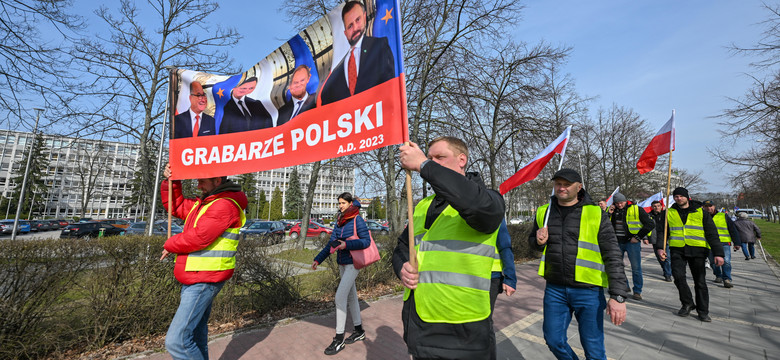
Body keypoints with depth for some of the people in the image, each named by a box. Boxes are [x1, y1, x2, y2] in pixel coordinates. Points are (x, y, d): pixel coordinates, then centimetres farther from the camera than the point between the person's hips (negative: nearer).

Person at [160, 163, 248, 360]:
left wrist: (171, 245, -3)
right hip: (193, 279, 10)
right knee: (196, 335, 21)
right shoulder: (203, 203, 15)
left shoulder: (225, 205, -18)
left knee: (176, 341, -11)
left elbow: (199, 238, -22)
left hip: (204, 282, -10)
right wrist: (171, 181, 7)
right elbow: (176, 206, 23)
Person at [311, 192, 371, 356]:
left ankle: (339, 339, 2)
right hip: (342, 263, 7)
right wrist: (318, 259, 6)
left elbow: (366, 241, -15)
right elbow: (331, 243, 10)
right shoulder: (340, 220, 7)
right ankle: (359, 331, 30)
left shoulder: (357, 220, -12)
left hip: (353, 263, -7)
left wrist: (346, 244, -24)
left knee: (340, 296, -10)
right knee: (351, 295, 15)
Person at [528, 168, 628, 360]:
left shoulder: (596, 214, -7)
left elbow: (613, 256, -7)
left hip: (588, 291, -3)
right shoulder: (544, 211, 3)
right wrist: (538, 241, -7)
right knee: (554, 340, 14)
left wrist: (618, 296, -12)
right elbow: (532, 240, 18)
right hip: (555, 289, 3)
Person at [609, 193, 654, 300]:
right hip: (617, 242, 4)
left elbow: (650, 224, -6)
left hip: (632, 242, -4)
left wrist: (638, 237, -8)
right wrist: (608, 214, -5)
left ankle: (637, 291, 15)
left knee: (636, 268, 1)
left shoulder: (636, 210, -7)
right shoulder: (612, 211, 5)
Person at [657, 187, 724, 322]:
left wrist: (718, 253, -7)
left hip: (697, 250, 0)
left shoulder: (701, 212, 5)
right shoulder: (670, 213, 9)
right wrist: (660, 247, -1)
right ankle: (687, 304, 7)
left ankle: (703, 311, 19)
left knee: (700, 281, 6)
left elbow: (712, 234, 2)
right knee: (678, 276, -14)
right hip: (677, 250, 1)